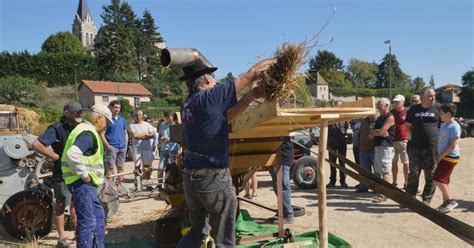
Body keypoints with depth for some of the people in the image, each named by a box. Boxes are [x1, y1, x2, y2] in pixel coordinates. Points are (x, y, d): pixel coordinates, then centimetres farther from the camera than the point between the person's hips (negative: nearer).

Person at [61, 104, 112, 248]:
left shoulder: (88, 131, 15)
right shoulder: (88, 134, -19)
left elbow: (75, 152, 28)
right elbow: (72, 154, -34)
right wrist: (83, 174, -25)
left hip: (87, 183, 11)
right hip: (82, 183, -11)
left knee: (98, 216, 19)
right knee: (87, 222, -6)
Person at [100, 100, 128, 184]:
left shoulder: (122, 119, 13)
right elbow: (102, 134, -8)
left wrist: (126, 144, 8)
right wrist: (107, 146, -14)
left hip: (122, 147, 5)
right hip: (112, 147, -5)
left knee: (120, 167, 11)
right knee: (110, 168, -4)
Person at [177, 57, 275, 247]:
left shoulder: (187, 104, 8)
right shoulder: (210, 96, -13)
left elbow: (222, 118, 12)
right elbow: (251, 74, -7)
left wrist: (250, 96, 9)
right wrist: (272, 62, 10)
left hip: (190, 177, 8)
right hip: (214, 178, -7)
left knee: (197, 232, 23)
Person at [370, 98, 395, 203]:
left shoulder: (390, 117, -7)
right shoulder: (380, 118, 20)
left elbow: (381, 131, -15)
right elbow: (371, 134, 14)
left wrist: (374, 132, 4)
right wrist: (379, 133, -6)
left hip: (386, 147, -10)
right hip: (378, 146, 10)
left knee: (386, 171, -11)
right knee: (378, 171, 13)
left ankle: (384, 194, -12)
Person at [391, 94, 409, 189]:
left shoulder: (407, 112, -2)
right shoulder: (391, 113, 11)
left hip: (403, 141, -4)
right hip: (392, 141, 4)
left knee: (406, 163, 2)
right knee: (394, 162, 9)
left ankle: (406, 182, 9)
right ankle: (394, 182, 18)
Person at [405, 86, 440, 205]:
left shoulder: (437, 109, 4)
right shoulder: (414, 109, 7)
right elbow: (408, 126, 14)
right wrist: (413, 137, 2)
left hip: (432, 148, 0)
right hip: (416, 148, 0)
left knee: (430, 176, 4)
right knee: (413, 174, 4)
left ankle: (426, 200, 16)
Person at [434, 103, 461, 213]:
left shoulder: (454, 126, -16)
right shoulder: (443, 125, 11)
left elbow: (452, 146, -20)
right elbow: (439, 141, 16)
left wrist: (440, 157, -15)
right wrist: (436, 156, 5)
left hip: (450, 157, -9)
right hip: (443, 157, 9)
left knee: (438, 179, -11)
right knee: (443, 181, 12)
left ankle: (450, 200, -1)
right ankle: (446, 202, 20)